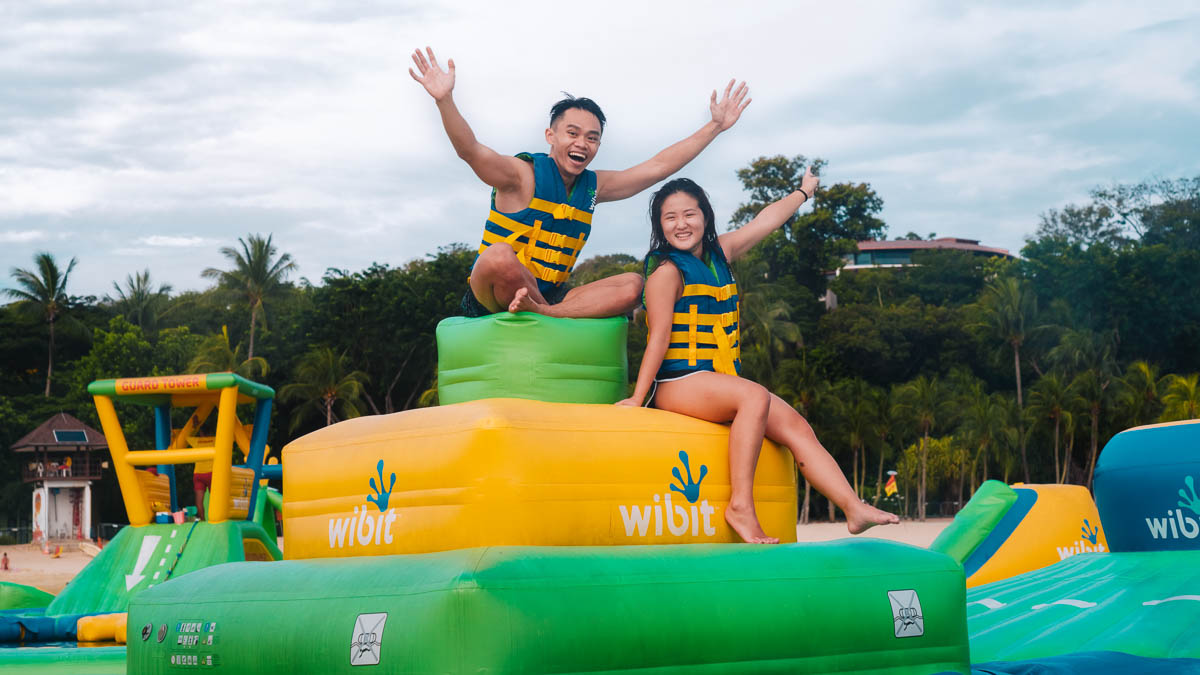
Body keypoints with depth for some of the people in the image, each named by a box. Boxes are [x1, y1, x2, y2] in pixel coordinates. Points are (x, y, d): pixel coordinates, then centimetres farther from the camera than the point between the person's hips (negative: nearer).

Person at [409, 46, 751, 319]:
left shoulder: (592, 185, 13)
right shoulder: (524, 175, -7)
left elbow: (658, 166, 18)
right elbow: (470, 150, -25)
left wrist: (716, 126, 17)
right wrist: (445, 101, -43)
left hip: (551, 295, 7)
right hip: (492, 297, -6)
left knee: (632, 285, -13)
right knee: (499, 256, -39)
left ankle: (542, 313, -30)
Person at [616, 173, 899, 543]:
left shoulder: (718, 254, 15)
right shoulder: (667, 270, -7)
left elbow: (765, 221, 29)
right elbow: (659, 336, -11)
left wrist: (803, 192, 41)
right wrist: (638, 397, -15)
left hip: (721, 380, 8)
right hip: (678, 383, -8)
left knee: (795, 426, -8)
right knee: (755, 396, -32)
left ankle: (854, 507, -16)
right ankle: (740, 505, -33)